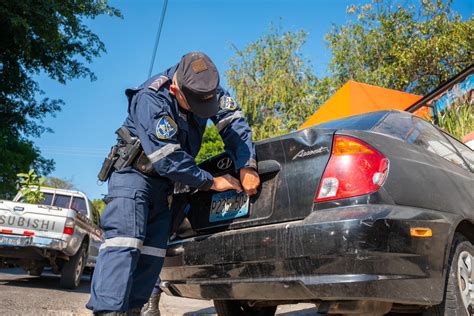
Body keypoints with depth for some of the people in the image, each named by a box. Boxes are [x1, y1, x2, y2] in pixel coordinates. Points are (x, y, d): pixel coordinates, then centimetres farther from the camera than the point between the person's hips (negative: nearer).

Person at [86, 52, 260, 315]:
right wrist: (211, 182, -22)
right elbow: (167, 159, -30)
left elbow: (235, 123, -13)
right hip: (134, 173, -6)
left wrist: (247, 168, -27)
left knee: (154, 248, 1)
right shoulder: (152, 99, -28)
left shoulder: (208, 89, -9)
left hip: (165, 180, 6)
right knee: (125, 239, -22)